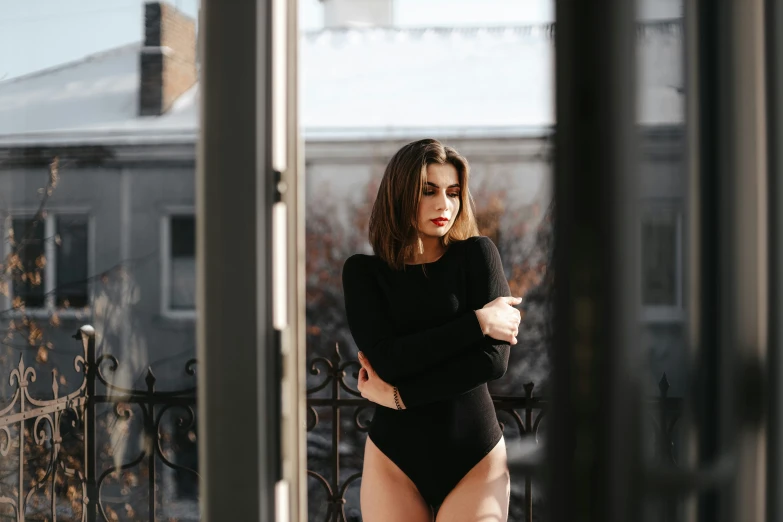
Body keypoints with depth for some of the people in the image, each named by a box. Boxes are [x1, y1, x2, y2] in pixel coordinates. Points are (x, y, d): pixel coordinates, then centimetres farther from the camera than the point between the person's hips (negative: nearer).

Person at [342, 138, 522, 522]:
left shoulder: (476, 254, 0)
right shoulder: (363, 271, 2)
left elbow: (494, 360, -11)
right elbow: (386, 359, -12)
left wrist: (398, 395, -12)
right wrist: (477, 322, -15)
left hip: (476, 457, 0)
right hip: (395, 458, 1)